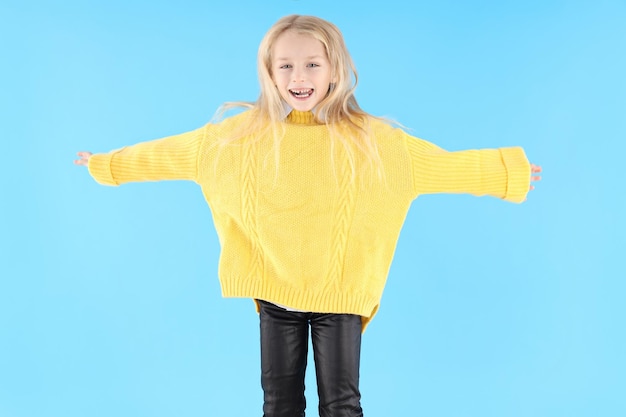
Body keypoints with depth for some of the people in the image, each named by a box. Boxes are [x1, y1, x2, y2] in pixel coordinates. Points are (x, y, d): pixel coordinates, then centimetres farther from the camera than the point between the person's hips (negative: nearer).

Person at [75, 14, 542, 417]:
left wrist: (510, 172, 0)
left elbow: (442, 164, -1)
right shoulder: (241, 134, -5)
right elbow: (173, 153, 5)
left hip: (340, 294, -1)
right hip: (275, 292, 2)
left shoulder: (370, 139, -7)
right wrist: (108, 164, 12)